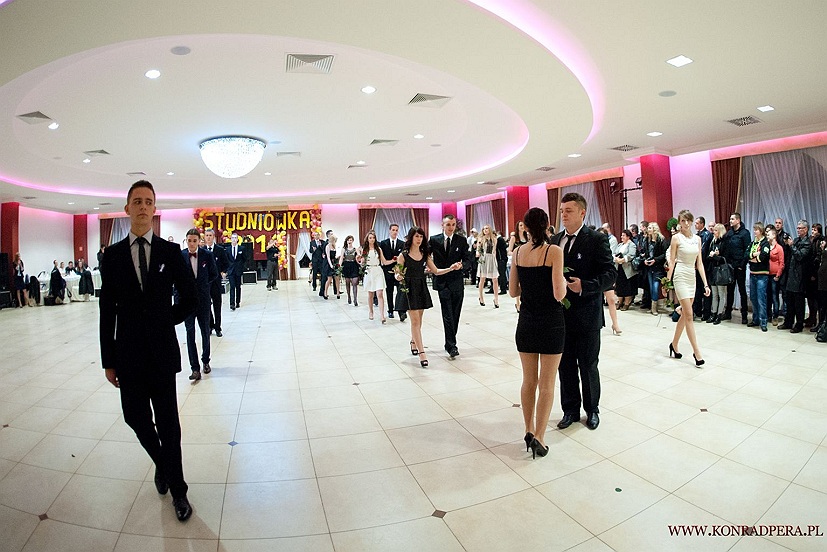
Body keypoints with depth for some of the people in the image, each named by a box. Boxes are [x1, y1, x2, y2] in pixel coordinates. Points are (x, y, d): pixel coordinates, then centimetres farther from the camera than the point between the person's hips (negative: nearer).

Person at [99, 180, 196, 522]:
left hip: (162, 352, -2)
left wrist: (165, 322, 0)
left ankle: (177, 489, 24)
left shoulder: (170, 251, -1)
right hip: (128, 354, 2)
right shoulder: (112, 255, 2)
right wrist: (108, 360, 2)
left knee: (168, 423, 6)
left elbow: (189, 298, 6)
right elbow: (107, 311, 2)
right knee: (136, 418, 13)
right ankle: (161, 464, 43)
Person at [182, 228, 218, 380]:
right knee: (190, 333, -1)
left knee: (205, 331, 11)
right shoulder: (179, 256, -4)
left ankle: (205, 361, 30)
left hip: (203, 299, 1)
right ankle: (195, 368, 3)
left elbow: (214, 274, 8)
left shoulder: (207, 255, -3)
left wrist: (203, 284, 3)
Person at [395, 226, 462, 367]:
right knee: (415, 321, -8)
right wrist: (398, 277, -28)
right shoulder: (403, 255, -6)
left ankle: (413, 342, 36)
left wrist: (451, 268, -6)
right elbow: (397, 274, -4)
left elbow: (436, 271, 7)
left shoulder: (425, 254, 7)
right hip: (409, 289, -5)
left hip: (422, 288, 5)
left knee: (417, 320, 12)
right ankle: (421, 352, -10)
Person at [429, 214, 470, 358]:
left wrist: (461, 264, -20)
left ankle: (450, 343, 25)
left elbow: (468, 260, 1)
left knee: (455, 314, 9)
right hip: (442, 282, -2)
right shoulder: (434, 240, 1)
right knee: (448, 315, -5)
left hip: (457, 282, 2)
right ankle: (452, 345, -1)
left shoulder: (461, 240, 3)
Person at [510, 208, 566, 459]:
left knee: (528, 381, 15)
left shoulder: (518, 252, 0)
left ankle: (529, 431, 25)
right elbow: (559, 294, -18)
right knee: (546, 384, 6)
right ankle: (539, 438, 7)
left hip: (526, 322, 4)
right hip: (551, 323, -4)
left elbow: (513, 291, 5)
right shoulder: (554, 251, -13)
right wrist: (564, 280, 2)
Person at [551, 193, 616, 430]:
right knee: (565, 365, 13)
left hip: (586, 315, -4)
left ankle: (592, 410, 31)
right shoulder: (555, 240, 8)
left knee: (588, 366, 11)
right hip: (560, 314, 5)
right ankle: (570, 410, 29)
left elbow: (610, 274, -13)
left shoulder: (597, 239, -8)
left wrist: (584, 286, -26)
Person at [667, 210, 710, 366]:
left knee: (685, 314, 10)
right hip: (680, 276, -6)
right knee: (689, 315, -8)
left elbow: (699, 263, 10)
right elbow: (671, 261, -5)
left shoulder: (697, 238, 10)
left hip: (692, 277, 6)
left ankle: (674, 344, 24)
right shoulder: (676, 238, -5)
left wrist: (706, 284, 6)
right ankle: (696, 352, -5)